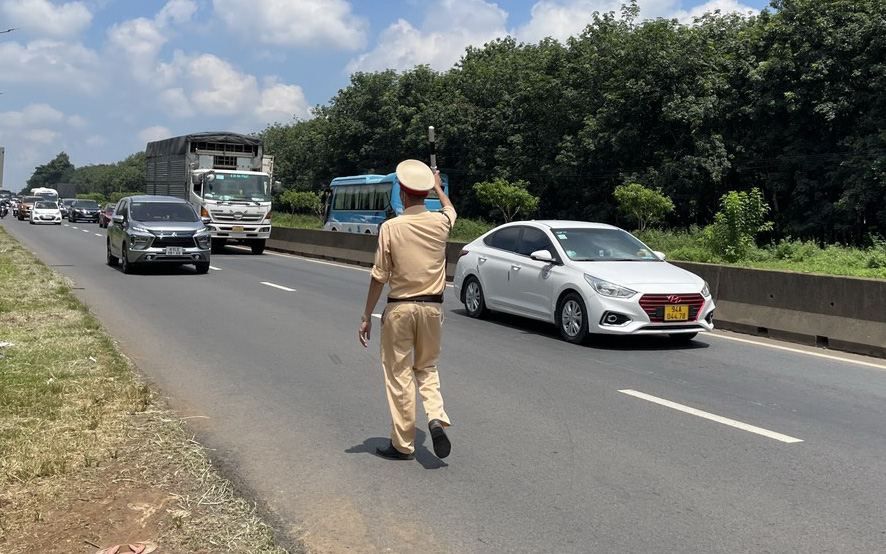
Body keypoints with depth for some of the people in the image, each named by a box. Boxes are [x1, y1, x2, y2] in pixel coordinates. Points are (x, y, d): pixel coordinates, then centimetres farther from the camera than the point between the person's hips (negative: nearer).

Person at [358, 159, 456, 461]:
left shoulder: (390, 227, -11)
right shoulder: (441, 222, -1)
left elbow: (379, 277, -9)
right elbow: (450, 208, 26)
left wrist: (366, 316, 0)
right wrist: (437, 186, 45)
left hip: (399, 308, -3)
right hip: (432, 306, 3)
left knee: (399, 375, 6)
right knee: (427, 367, 21)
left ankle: (403, 444, 13)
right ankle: (436, 417, -2)